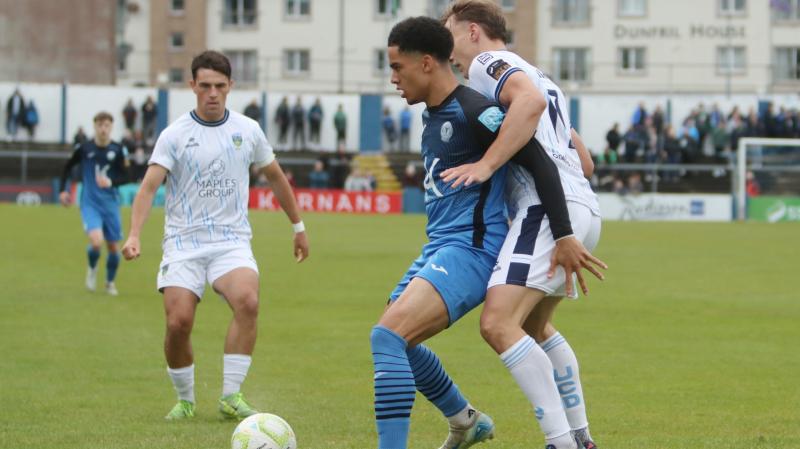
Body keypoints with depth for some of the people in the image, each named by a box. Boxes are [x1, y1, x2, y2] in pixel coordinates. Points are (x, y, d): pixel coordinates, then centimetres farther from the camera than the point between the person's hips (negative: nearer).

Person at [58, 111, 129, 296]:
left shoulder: (118, 150, -5)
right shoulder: (83, 148, -5)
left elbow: (125, 177, -1)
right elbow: (68, 167, 11)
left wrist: (111, 182, -20)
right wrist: (62, 190, 8)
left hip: (110, 203, 2)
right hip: (90, 203, -2)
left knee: (113, 246, 7)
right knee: (96, 241, -22)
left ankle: (110, 282, 31)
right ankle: (92, 269, 11)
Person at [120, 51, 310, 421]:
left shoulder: (247, 130, 7)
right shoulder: (175, 135, -2)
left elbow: (275, 177, 22)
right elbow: (149, 186, -11)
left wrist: (298, 227, 27)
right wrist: (134, 236, -26)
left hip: (232, 241, 1)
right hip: (184, 241, -1)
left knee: (247, 301, -27)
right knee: (178, 322, -16)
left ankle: (231, 396, -20)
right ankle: (184, 400, 10)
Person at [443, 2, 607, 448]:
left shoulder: (486, 63, 1)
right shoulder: (533, 74, 29)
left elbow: (530, 100, -23)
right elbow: (585, 161, 30)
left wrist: (486, 165, -22)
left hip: (548, 207, -10)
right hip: (584, 209, 10)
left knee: (498, 324, -18)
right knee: (534, 326, 26)